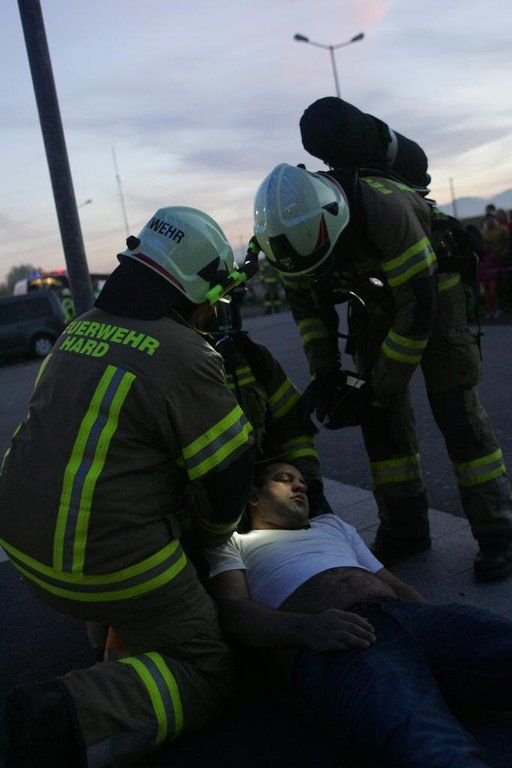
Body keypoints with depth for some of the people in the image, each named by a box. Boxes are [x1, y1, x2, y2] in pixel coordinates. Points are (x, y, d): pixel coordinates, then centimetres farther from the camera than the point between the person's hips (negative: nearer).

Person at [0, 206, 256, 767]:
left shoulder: (81, 327, 6)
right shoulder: (186, 357, -18)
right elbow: (231, 469, -10)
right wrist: (214, 531, 12)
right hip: (105, 562, -8)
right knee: (205, 673, 5)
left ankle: (123, 635, 28)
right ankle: (68, 717, -14)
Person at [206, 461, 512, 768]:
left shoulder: (331, 524, 40)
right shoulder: (232, 544, 24)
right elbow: (234, 611, 3)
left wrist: (445, 626, 12)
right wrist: (307, 627, -18)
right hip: (332, 650, -5)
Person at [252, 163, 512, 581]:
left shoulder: (384, 209, -38)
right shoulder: (291, 228, -18)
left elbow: (419, 307, -32)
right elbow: (305, 300, -2)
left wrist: (384, 385, -25)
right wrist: (324, 371, -10)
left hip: (431, 285, -5)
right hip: (379, 299, 6)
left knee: (455, 408, -12)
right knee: (381, 418, 0)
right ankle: (404, 530, 11)